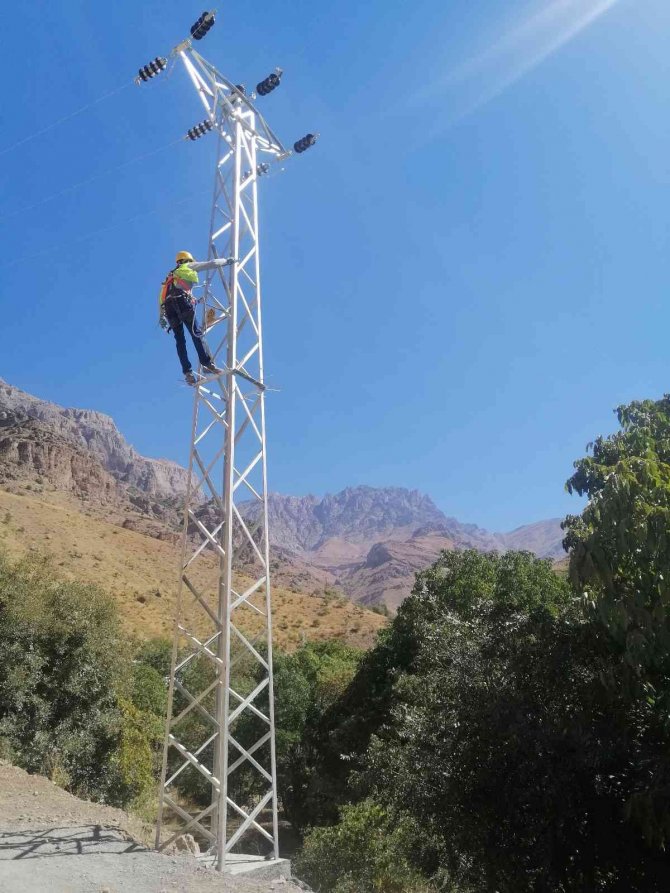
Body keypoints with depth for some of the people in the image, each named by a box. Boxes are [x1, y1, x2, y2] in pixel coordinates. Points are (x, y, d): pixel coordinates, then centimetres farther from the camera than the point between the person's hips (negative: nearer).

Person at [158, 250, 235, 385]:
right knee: (196, 334, -12)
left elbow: (161, 297, 29)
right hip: (182, 302, -5)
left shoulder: (170, 277, 38)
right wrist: (226, 260, 34)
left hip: (168, 307, 5)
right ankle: (208, 364, -26)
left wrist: (161, 316, 24)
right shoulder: (188, 266, 23)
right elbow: (211, 264, 20)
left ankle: (187, 372, -11)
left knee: (180, 340, 1)